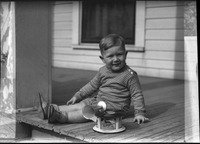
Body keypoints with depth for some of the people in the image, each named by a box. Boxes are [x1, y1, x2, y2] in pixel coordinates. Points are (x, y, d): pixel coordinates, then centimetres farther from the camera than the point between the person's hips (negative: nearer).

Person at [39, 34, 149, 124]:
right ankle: (53, 109, -14)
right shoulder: (102, 71, 7)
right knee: (80, 105, -8)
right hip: (98, 100, 7)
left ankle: (61, 116, -35)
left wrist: (140, 113, -17)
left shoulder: (130, 75, -13)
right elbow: (92, 85, 18)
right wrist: (78, 96, 16)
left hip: (113, 107, -7)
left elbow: (137, 95, -10)